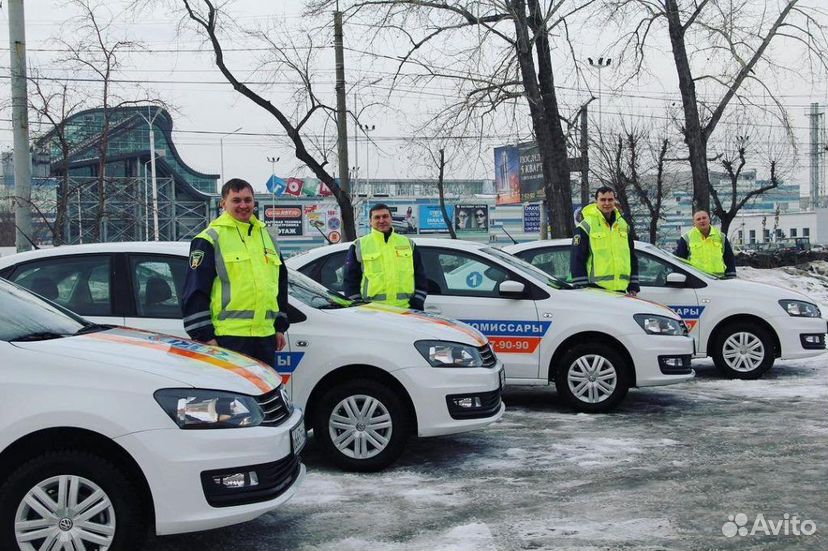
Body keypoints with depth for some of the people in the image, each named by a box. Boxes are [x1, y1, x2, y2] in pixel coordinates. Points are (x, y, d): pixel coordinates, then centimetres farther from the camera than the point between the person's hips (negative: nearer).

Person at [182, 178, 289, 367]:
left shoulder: (267, 236, 17)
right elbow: (195, 292, -8)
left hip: (265, 335, 7)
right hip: (228, 336, -7)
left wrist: (280, 326, 18)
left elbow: (281, 283, 24)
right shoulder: (210, 239, -3)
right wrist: (204, 336, -13)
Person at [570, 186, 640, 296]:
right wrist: (581, 288, -12)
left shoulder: (623, 225, 15)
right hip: (595, 289, -6)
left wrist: (633, 287, 13)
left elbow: (632, 257, 20)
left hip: (621, 289, 6)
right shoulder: (586, 226, -3)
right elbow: (576, 259, -7)